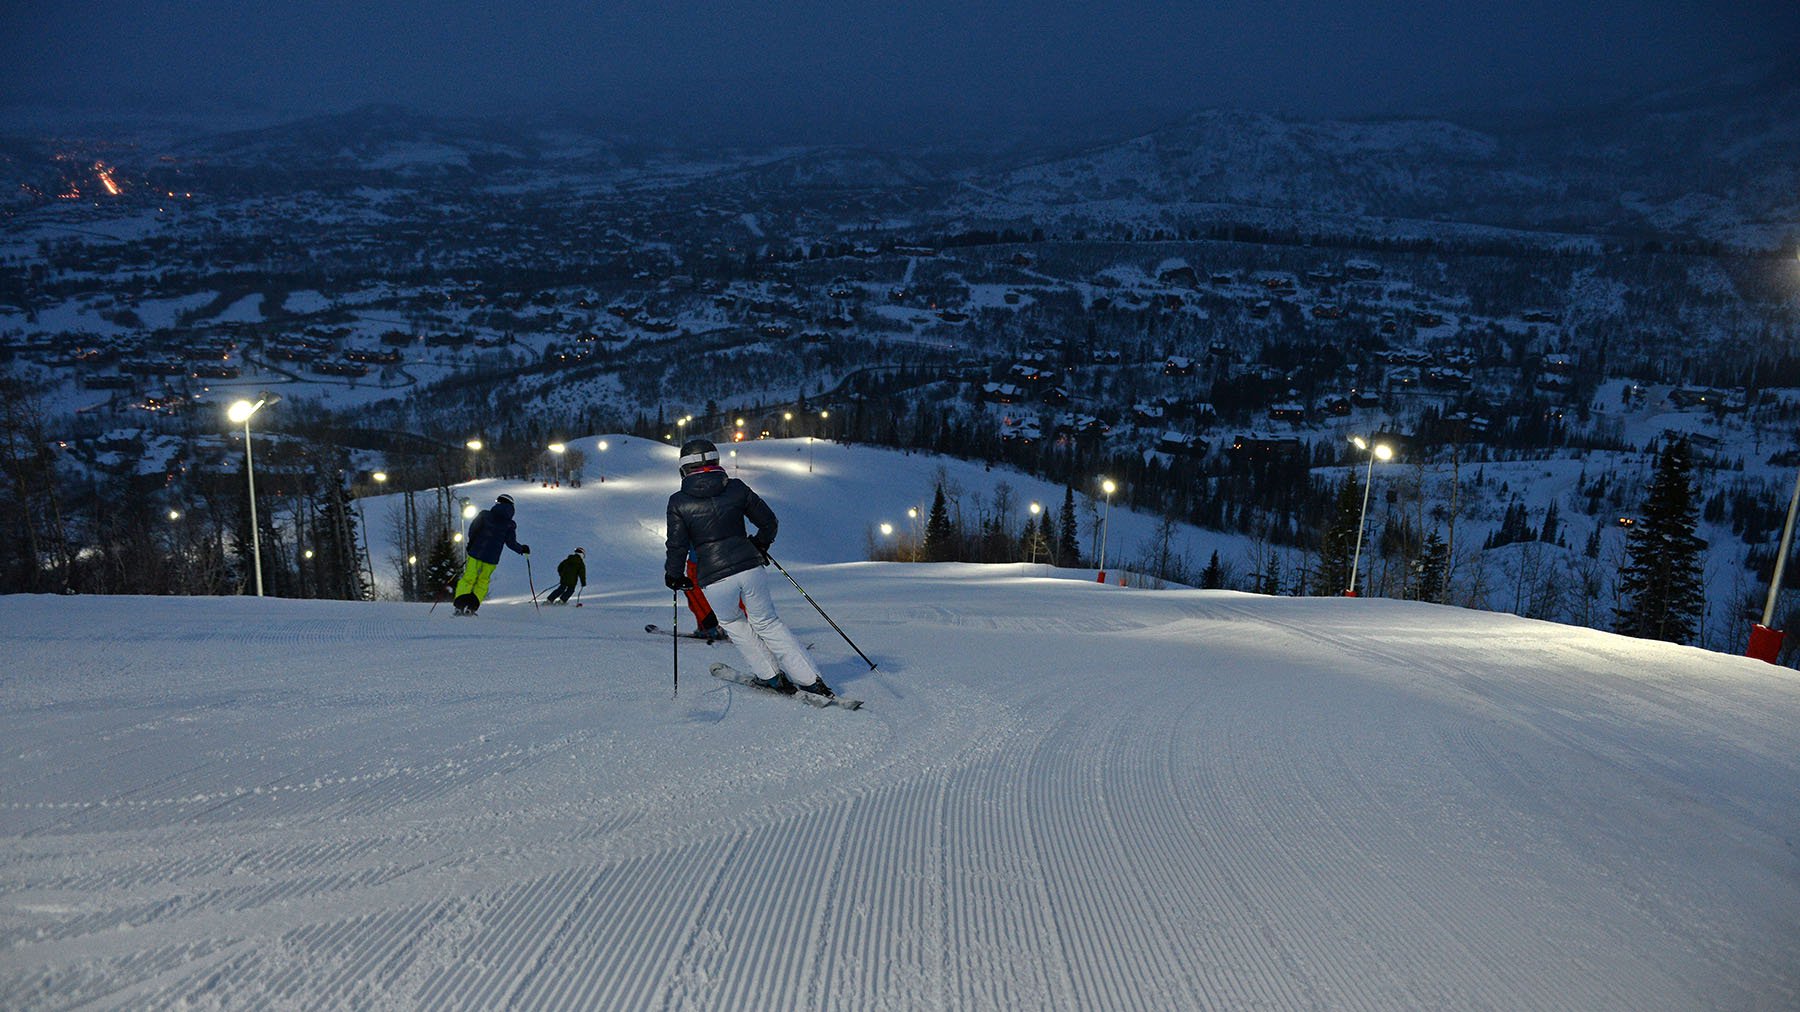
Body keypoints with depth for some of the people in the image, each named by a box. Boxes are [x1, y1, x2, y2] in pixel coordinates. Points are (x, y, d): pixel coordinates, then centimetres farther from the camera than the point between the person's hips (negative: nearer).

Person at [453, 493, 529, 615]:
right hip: (492, 558, 0)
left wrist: (471, 544, 17)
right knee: (482, 582, 15)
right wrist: (522, 549, 13)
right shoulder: (509, 525, -1)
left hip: (476, 552, 0)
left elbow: (473, 529, 1)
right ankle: (472, 607, 4)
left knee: (468, 579, 8)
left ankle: (460, 605, -4)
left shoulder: (485, 515, -1)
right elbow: (511, 543, -4)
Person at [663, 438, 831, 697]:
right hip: (749, 567, 2)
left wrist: (674, 576, 17)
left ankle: (771, 676, 23)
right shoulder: (736, 488, 5)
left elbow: (677, 546, -1)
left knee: (732, 622, 26)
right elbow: (769, 522, 10)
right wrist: (761, 545, 29)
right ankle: (812, 681, 12)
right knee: (768, 623, 16)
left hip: (714, 579, -2)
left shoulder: (678, 502, 0)